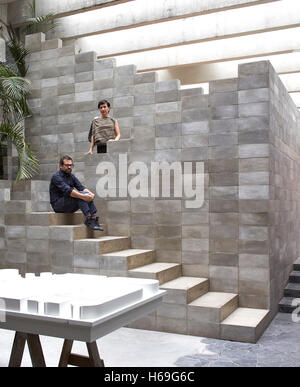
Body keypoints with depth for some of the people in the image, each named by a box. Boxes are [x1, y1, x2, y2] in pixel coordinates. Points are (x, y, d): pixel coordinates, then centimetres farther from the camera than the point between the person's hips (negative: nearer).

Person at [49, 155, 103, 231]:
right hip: (58, 204, -7)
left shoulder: (71, 176, 13)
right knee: (80, 195, -28)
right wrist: (83, 196, -36)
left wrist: (90, 193, -21)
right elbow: (67, 190, -27)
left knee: (88, 196, -13)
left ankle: (93, 219, -20)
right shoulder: (56, 177, -12)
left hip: (69, 206, 7)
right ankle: (88, 219, -29)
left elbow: (81, 187, 0)